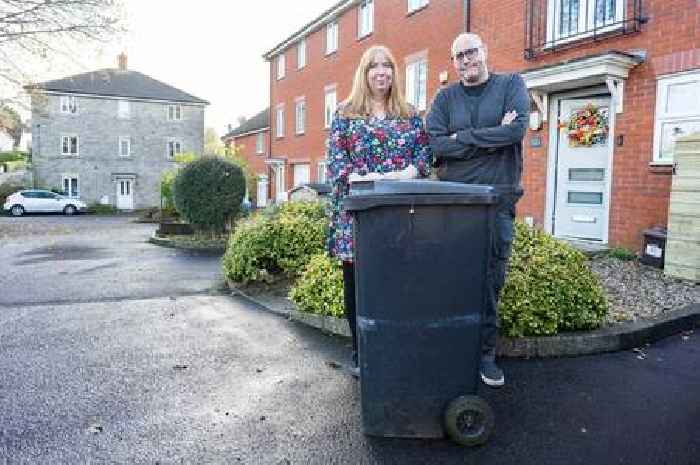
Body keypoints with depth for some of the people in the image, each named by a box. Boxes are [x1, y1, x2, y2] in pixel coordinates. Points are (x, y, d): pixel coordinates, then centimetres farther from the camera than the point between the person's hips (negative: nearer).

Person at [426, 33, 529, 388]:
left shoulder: (511, 85, 8)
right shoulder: (445, 98, 10)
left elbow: (517, 129, -11)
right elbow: (437, 144, -6)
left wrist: (462, 138, -9)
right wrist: (493, 136, -10)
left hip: (497, 199, -1)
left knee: (491, 278, 2)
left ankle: (485, 352, 16)